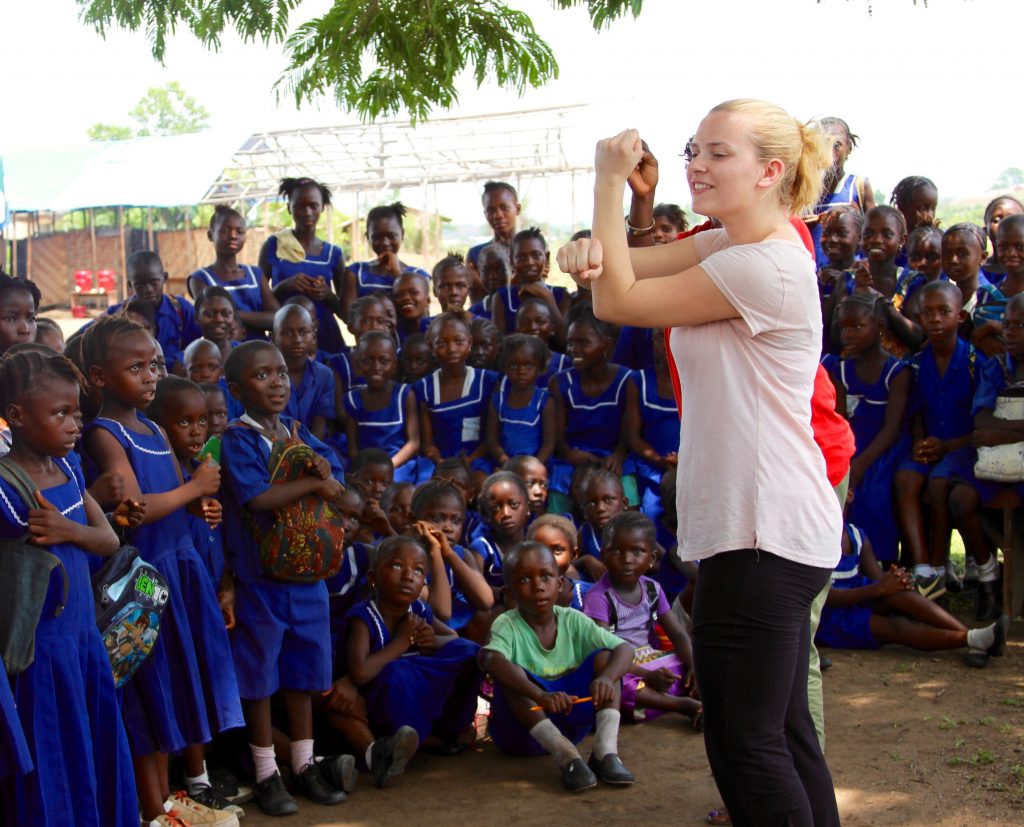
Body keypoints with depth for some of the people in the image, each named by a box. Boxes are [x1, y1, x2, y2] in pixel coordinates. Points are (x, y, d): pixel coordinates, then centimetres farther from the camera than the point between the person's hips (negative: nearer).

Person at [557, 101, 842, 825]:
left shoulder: (765, 267, -18)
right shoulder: (731, 246, 13)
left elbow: (616, 301, -13)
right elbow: (621, 268, 7)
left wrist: (611, 178, -7)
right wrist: (591, 250, -17)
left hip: (762, 536, -10)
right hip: (768, 527, 10)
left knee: (743, 743, -4)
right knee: (783, 732, 17)